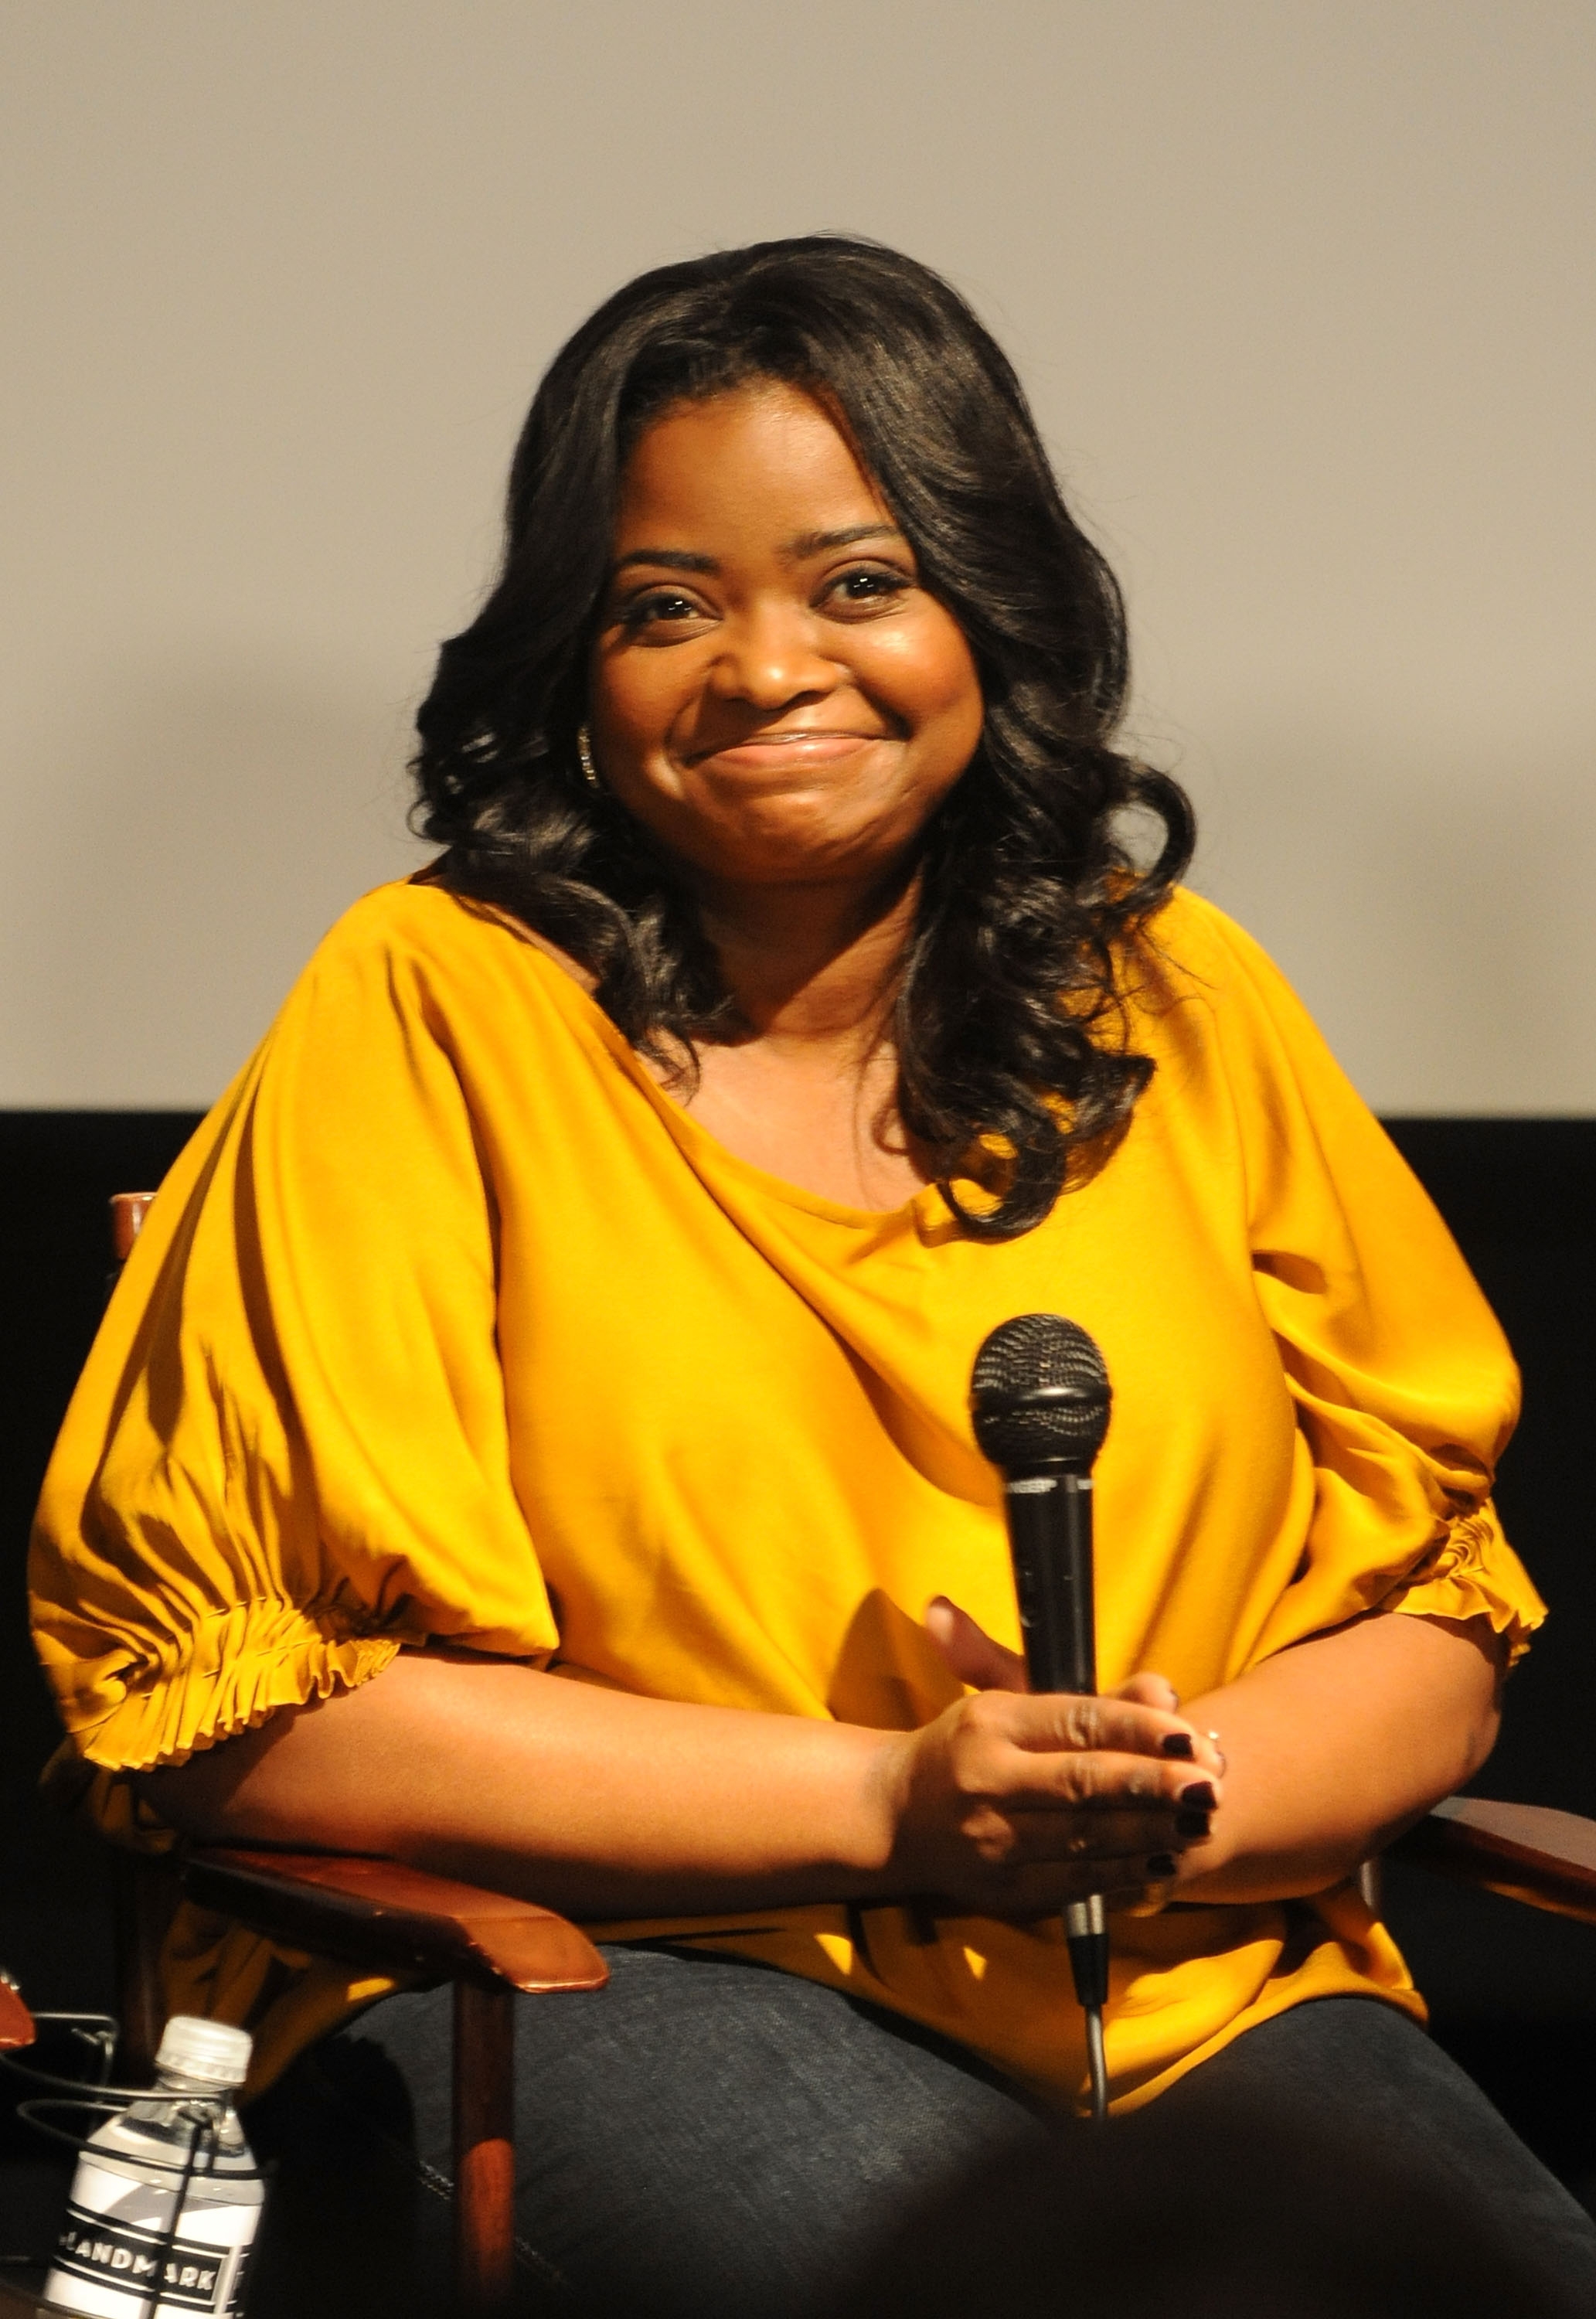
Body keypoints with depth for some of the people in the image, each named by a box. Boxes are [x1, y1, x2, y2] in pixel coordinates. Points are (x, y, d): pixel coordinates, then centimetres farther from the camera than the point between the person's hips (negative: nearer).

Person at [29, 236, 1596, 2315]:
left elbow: (1426, 1618, 13)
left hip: (1188, 1984, 4)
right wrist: (891, 1805, -13)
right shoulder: (439, 1011, -1)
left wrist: (1151, 1811, -11)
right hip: (593, 1966, -3)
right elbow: (239, 1689, -7)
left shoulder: (1187, 1009, 12)